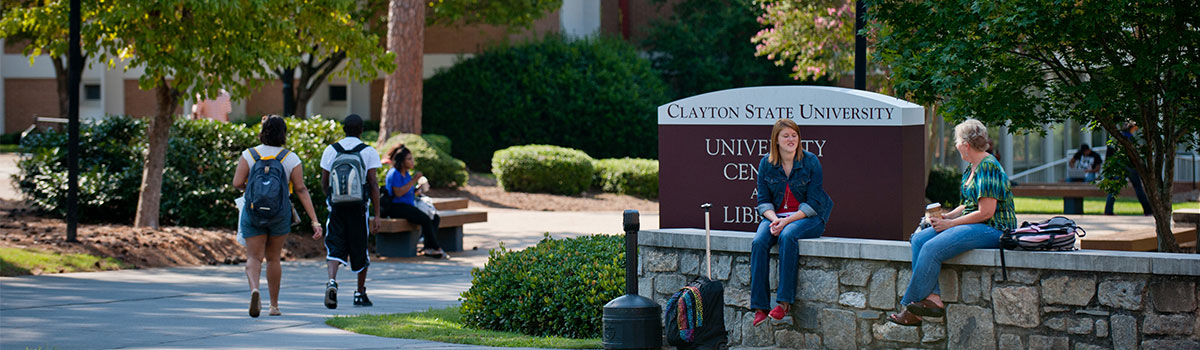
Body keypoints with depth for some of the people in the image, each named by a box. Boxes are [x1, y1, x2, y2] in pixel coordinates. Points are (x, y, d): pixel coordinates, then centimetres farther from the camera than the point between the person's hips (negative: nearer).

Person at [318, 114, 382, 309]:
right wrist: (377, 215, -4)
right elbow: (373, 184, -6)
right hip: (359, 208, -1)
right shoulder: (369, 152, -2)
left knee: (334, 247, 0)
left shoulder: (330, 150, 4)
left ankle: (332, 281, -28)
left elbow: (324, 182, 7)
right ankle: (360, 294, 22)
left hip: (336, 207, 1)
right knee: (360, 249, 12)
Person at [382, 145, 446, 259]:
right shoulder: (394, 173, -9)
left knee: (435, 217, -6)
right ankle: (436, 248, -20)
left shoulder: (406, 174, 18)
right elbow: (398, 193, -21)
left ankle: (429, 248, -14)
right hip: (396, 207, -10)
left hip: (408, 206, 10)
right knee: (425, 219, -28)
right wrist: (413, 181, -18)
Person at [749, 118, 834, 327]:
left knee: (787, 236, -36)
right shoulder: (766, 164, 4)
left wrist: (787, 221, -20)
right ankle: (759, 307, -29)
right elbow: (764, 200, 6)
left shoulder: (810, 162, -6)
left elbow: (813, 203, -9)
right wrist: (774, 219, -16)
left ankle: (784, 302, -34)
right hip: (776, 216, 3)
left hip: (808, 218, -3)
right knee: (759, 242, -28)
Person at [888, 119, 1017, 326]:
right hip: (973, 226, 10)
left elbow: (985, 212, -20)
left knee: (932, 248, -25)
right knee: (919, 239, -6)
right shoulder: (971, 169, 16)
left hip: (993, 229, -10)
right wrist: (946, 217, 5)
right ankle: (933, 299, -19)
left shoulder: (988, 168, -15)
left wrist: (950, 223, -13)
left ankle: (912, 309, -16)